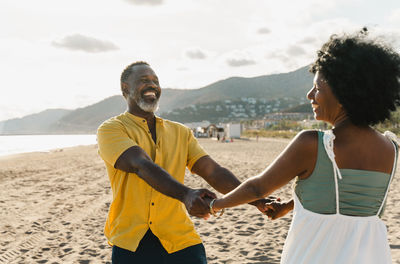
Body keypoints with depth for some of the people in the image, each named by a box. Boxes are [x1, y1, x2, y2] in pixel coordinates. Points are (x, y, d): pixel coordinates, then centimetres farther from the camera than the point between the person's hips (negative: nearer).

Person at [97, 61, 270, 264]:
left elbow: (213, 172, 5)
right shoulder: (111, 129, -1)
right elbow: (141, 165, -18)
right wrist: (186, 195, -33)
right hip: (130, 246, -3)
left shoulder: (180, 132, 14)